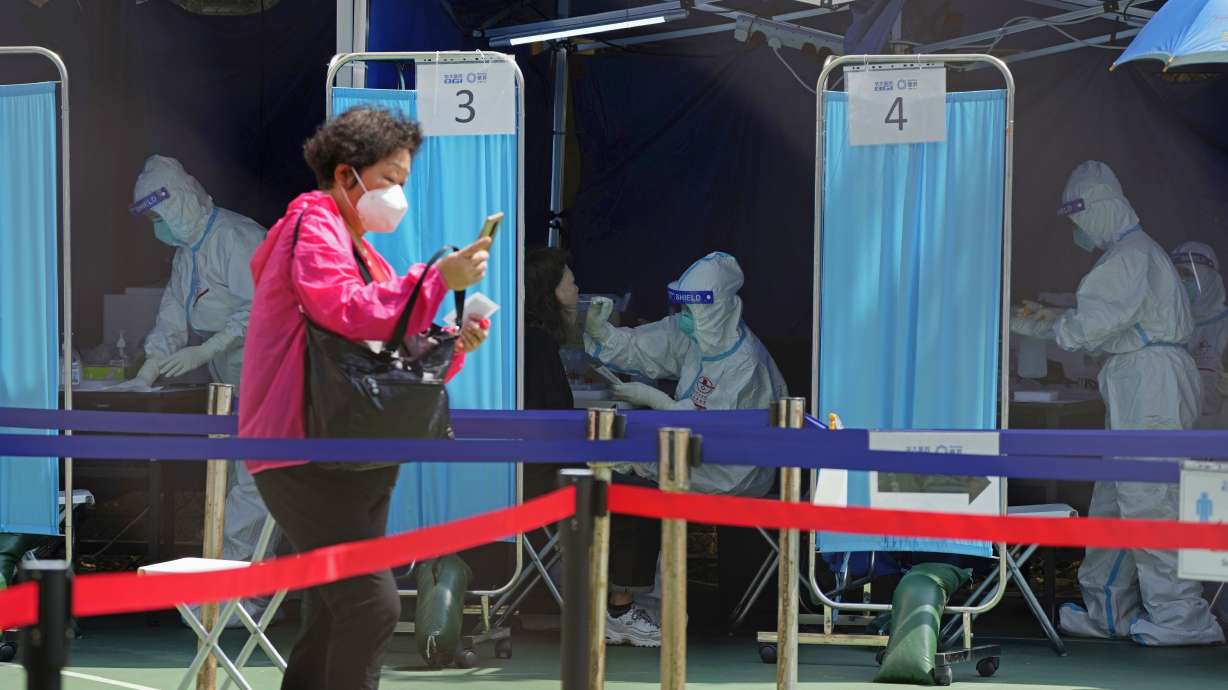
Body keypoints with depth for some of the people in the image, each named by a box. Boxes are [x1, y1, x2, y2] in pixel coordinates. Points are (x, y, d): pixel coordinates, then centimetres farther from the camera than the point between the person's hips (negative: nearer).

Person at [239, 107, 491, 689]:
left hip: (356, 460, 10)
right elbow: (348, 313, -24)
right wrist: (439, 279, -24)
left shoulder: (366, 258, 22)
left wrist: (451, 346, 2)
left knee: (334, 621, 13)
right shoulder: (312, 226, -6)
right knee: (371, 604, -19)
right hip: (304, 456, -10)